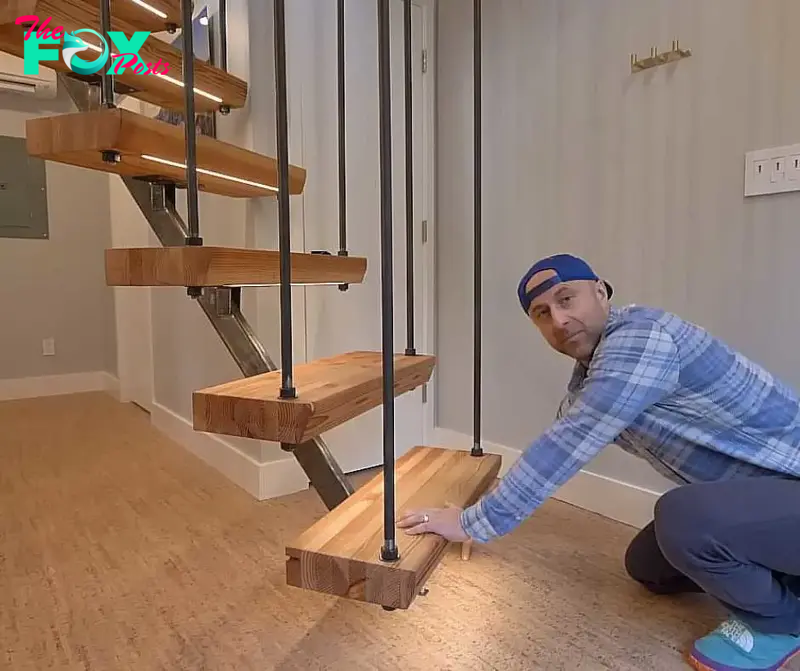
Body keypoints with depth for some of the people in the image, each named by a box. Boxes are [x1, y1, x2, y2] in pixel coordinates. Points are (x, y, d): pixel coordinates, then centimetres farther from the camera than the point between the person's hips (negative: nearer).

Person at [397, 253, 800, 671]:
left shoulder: (638, 338, -27)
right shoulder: (590, 370, 4)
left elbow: (568, 444, -32)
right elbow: (561, 443, 17)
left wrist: (474, 522, -25)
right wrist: (483, 502, 20)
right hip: (754, 487, 9)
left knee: (681, 518, -32)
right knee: (646, 567, 12)